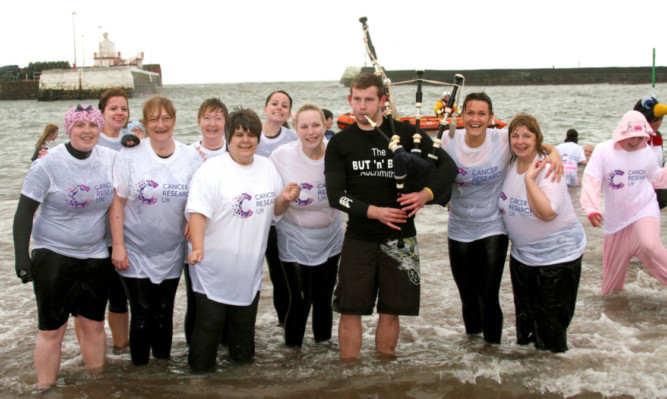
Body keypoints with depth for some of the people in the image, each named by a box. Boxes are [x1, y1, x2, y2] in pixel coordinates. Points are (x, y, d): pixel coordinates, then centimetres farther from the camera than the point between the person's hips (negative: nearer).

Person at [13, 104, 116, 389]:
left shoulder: (110, 159, -1)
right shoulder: (48, 164, -11)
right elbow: (24, 212, -9)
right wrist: (22, 256, -15)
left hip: (95, 256, 3)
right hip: (53, 255, -3)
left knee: (94, 324, 11)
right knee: (52, 329, 2)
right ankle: (45, 389, 15)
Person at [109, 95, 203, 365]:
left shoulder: (191, 158, 1)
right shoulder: (130, 155, -6)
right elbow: (116, 203, -5)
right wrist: (118, 245, -9)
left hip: (171, 253, 2)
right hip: (135, 252, -2)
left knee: (164, 313, 11)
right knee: (142, 315, 1)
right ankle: (139, 368, 17)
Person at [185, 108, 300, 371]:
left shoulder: (267, 167, 8)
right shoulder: (212, 170, -11)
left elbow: (275, 211, 15)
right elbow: (197, 212, -18)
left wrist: (285, 198, -6)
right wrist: (198, 248, -31)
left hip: (249, 268, 5)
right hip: (214, 267, -5)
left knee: (245, 322, 17)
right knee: (209, 322, 0)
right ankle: (200, 370, 16)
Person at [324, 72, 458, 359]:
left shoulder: (405, 133, 2)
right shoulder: (340, 144, 4)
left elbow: (448, 166, 0)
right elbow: (335, 195, -5)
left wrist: (426, 194, -18)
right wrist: (374, 211, -19)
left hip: (400, 238, 0)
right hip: (359, 237, 0)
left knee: (390, 311, 7)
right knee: (350, 310, -1)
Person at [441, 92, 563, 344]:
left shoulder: (503, 139, -12)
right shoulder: (450, 140, -7)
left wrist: (554, 153, -18)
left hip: (493, 229, -2)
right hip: (459, 230, 2)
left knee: (489, 296, -4)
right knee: (467, 296, 13)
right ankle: (471, 339, 40)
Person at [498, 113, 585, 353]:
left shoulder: (548, 168, -20)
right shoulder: (508, 165, -1)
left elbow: (547, 213, -33)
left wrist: (530, 178, -31)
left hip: (558, 252, -6)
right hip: (522, 253, 6)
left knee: (551, 315, 4)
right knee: (525, 312, 18)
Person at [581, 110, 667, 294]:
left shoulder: (646, 152, -3)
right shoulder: (603, 151, -12)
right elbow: (591, 181, -22)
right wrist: (592, 209, -35)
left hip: (644, 210, 0)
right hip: (617, 217, 1)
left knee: (650, 245, -30)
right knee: (614, 263, 13)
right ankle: (611, 293, 39)